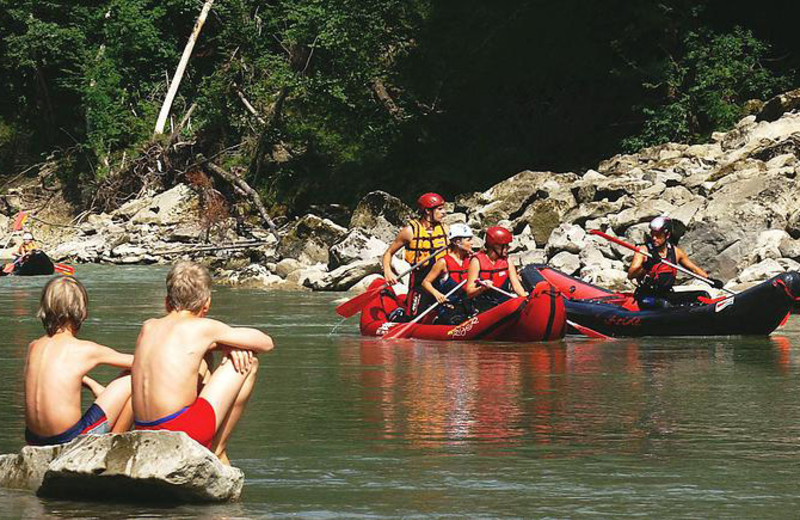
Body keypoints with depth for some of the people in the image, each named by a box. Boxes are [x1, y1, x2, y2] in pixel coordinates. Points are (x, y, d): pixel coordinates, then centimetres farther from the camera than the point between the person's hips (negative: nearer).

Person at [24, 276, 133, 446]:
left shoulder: (33, 347, 6)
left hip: (34, 440, 7)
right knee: (132, 381, 5)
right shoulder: (85, 350, -9)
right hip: (70, 438, -7)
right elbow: (134, 362, 5)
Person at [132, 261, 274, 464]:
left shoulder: (148, 327, 13)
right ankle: (217, 451, 11)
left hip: (145, 435, 7)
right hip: (183, 432, -7)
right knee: (248, 362, 8)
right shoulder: (202, 327, -2)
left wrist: (225, 345, 18)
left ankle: (219, 456, 31)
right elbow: (266, 343, 8)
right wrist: (229, 344, 27)